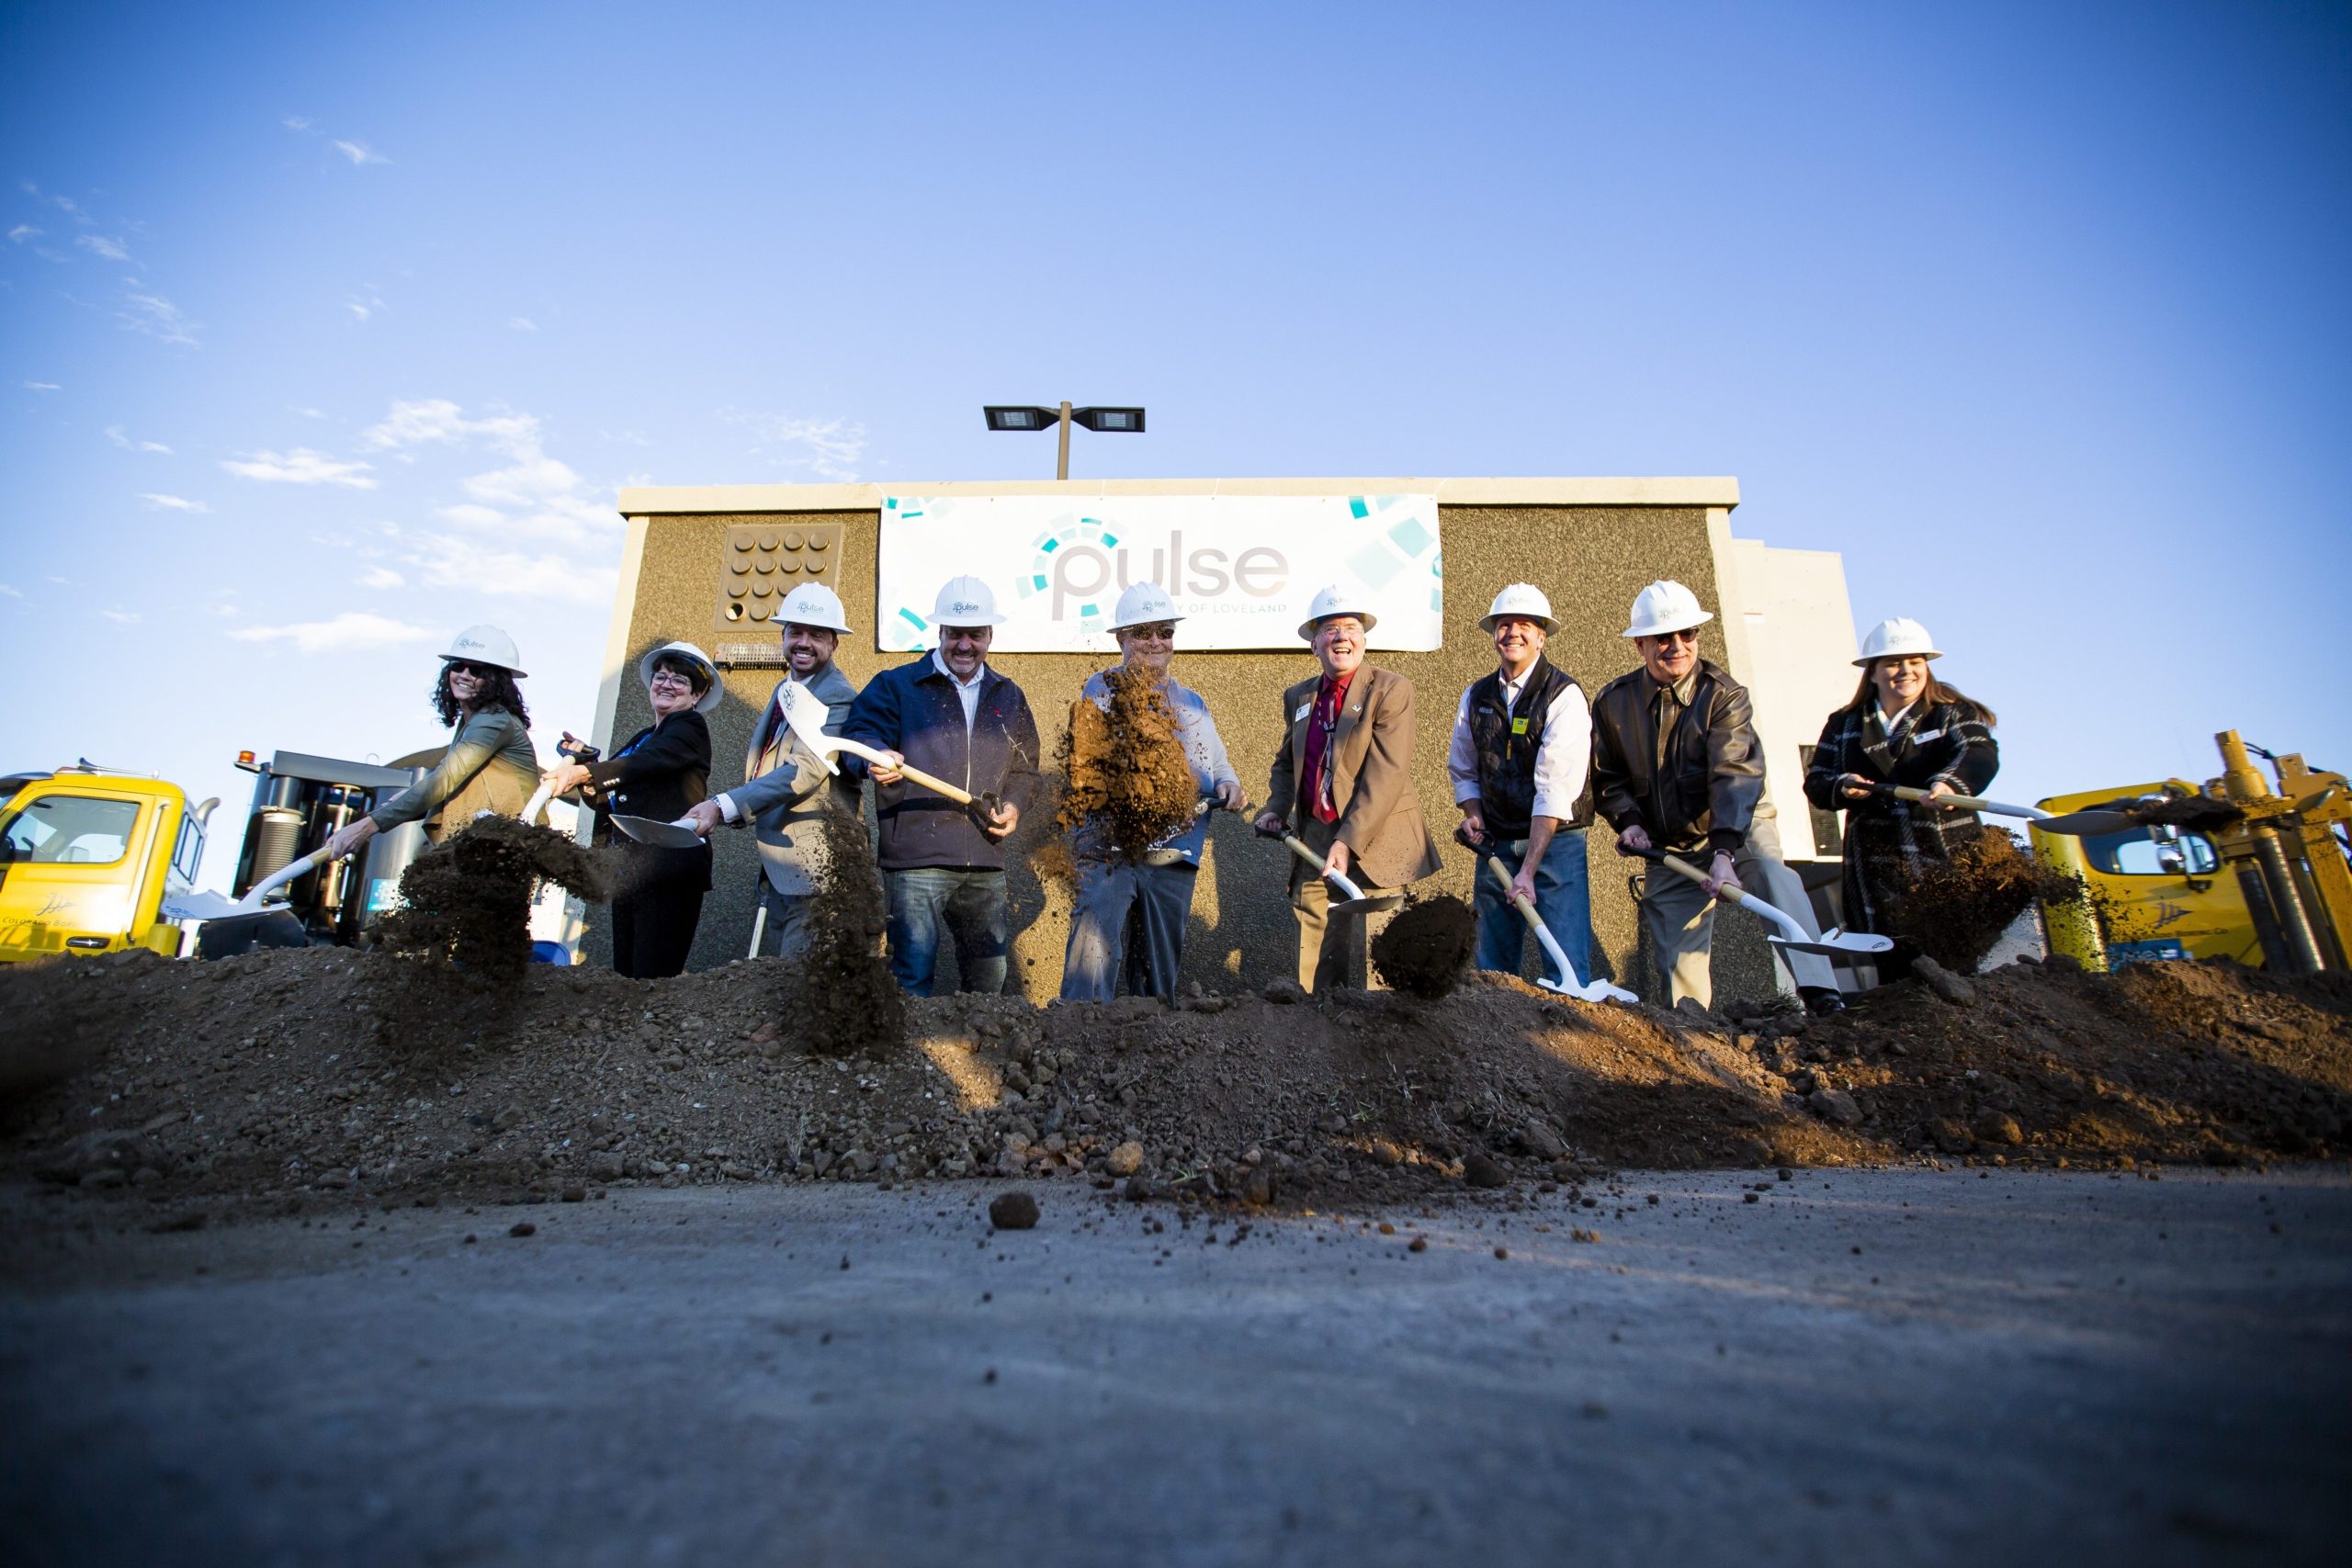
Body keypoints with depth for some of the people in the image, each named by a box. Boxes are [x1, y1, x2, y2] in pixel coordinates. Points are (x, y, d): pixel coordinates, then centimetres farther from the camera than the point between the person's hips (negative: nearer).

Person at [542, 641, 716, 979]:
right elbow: (607, 803, 19)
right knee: (624, 977, 8)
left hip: (668, 871, -8)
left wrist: (584, 772, -28)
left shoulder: (690, 726, 1)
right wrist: (583, 761, 3)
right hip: (630, 873, 9)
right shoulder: (643, 737, 23)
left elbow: (650, 762, -19)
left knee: (652, 980, -13)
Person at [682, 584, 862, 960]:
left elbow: (805, 770, -27)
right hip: (776, 866, 10)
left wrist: (722, 806, -34)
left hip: (814, 868, -10)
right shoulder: (784, 691, 15)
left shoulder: (838, 697, -15)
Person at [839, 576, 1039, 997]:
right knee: (913, 978, -5)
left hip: (986, 864, 5)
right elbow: (860, 733, -8)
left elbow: (1025, 766, 22)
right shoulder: (896, 685, 4)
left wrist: (1013, 804, 3)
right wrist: (876, 759, -31)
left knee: (989, 976, 14)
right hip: (916, 859, -4)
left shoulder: (1008, 697, 17)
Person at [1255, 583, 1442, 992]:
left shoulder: (1391, 690, -6)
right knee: (1314, 971, 4)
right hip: (1313, 846, 5)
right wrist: (1276, 809, 6)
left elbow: (1386, 775, -14)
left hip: (1374, 847, -5)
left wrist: (1349, 842, -21)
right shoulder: (1297, 697, 13)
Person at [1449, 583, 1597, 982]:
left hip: (1556, 843, -5)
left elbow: (1555, 788, -18)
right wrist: (1472, 815, 0)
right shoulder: (1476, 696, 7)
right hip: (1495, 844, 5)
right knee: (1491, 968, 10)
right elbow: (1462, 769, 19)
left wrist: (1528, 870, -23)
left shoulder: (1565, 695, -10)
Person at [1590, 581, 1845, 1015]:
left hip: (1738, 829, -3)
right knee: (1678, 967, 3)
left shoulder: (1724, 695, -13)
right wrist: (1629, 821, -12)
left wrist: (1724, 852, -39)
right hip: (1669, 846, 3)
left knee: (1769, 870, -35)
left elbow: (1736, 776, -26)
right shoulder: (1613, 703, -3)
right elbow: (1607, 779, 8)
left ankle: (1819, 992, -42)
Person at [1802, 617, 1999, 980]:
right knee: (1894, 967, 2)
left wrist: (1950, 782, -34)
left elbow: (1980, 754, -12)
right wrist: (1840, 787, -12)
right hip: (1877, 871, 1)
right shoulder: (1844, 725, 15)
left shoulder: (1954, 713, 9)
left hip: (1951, 858, -1)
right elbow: (1815, 782, 12)